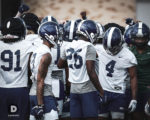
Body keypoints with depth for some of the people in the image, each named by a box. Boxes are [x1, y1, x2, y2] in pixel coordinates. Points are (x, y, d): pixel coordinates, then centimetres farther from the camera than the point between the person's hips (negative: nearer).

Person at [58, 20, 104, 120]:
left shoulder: (69, 47, 7)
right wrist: (101, 91, -11)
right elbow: (91, 72, -17)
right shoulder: (89, 48, -12)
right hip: (88, 90, -6)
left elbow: (60, 65, 22)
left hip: (74, 90, 6)